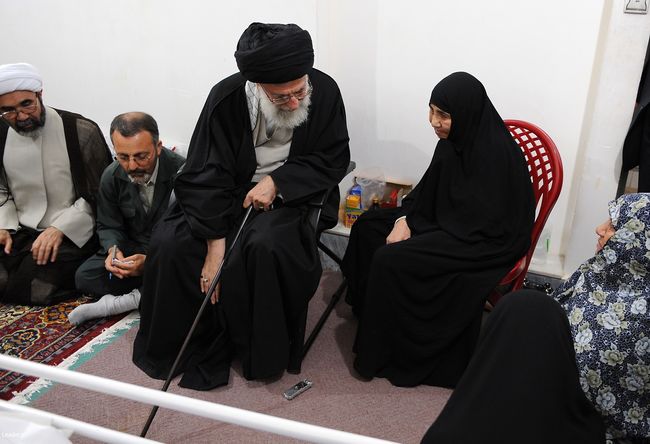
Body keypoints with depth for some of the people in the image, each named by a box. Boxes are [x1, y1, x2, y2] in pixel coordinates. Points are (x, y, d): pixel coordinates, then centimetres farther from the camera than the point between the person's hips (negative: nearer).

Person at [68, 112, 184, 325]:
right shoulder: (111, 176, -7)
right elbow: (108, 226, 5)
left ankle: (115, 303, -21)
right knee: (84, 276, -17)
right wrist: (113, 250, -20)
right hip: (132, 247, 4)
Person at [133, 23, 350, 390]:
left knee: (264, 245, -34)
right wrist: (215, 248, -21)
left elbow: (334, 160, -5)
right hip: (230, 194, 2)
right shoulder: (227, 98, -15)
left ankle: (264, 353, -10)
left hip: (291, 194, -1)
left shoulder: (324, 91, -14)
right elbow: (207, 175, -15)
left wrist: (277, 182, -21)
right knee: (171, 243, -20)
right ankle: (182, 344, 4)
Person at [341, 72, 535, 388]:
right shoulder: (455, 139, -1)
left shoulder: (493, 151, -25)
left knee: (391, 260, -23)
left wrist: (413, 228, -17)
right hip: (448, 220, 9)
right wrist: (406, 218, -9)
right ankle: (369, 310, 15)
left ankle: (384, 353, -5)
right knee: (368, 226, 3)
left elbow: (476, 221, -24)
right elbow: (429, 190, 10)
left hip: (483, 241, -9)